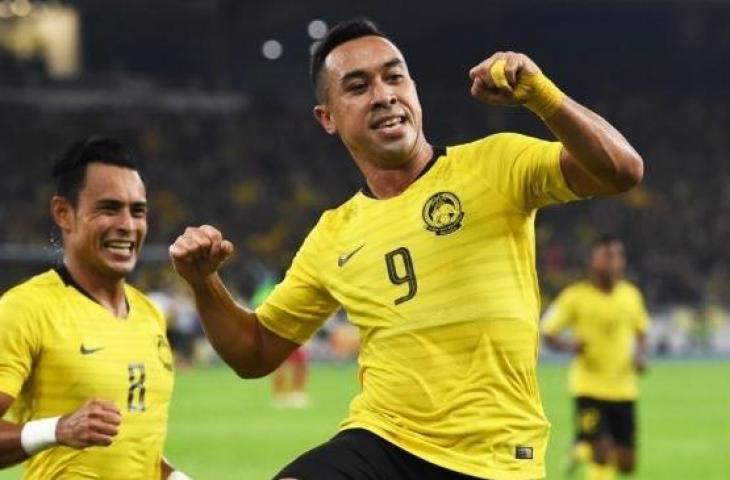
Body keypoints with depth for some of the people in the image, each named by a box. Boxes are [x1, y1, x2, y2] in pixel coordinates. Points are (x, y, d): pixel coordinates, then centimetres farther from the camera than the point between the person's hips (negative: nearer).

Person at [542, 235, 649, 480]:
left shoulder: (631, 294, 4)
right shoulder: (576, 296, -8)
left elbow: (640, 331, 19)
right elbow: (547, 333, -3)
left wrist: (641, 354, -2)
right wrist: (569, 345, -23)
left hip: (623, 388, 4)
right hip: (589, 387, -4)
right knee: (601, 453, -16)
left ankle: (582, 450, 38)